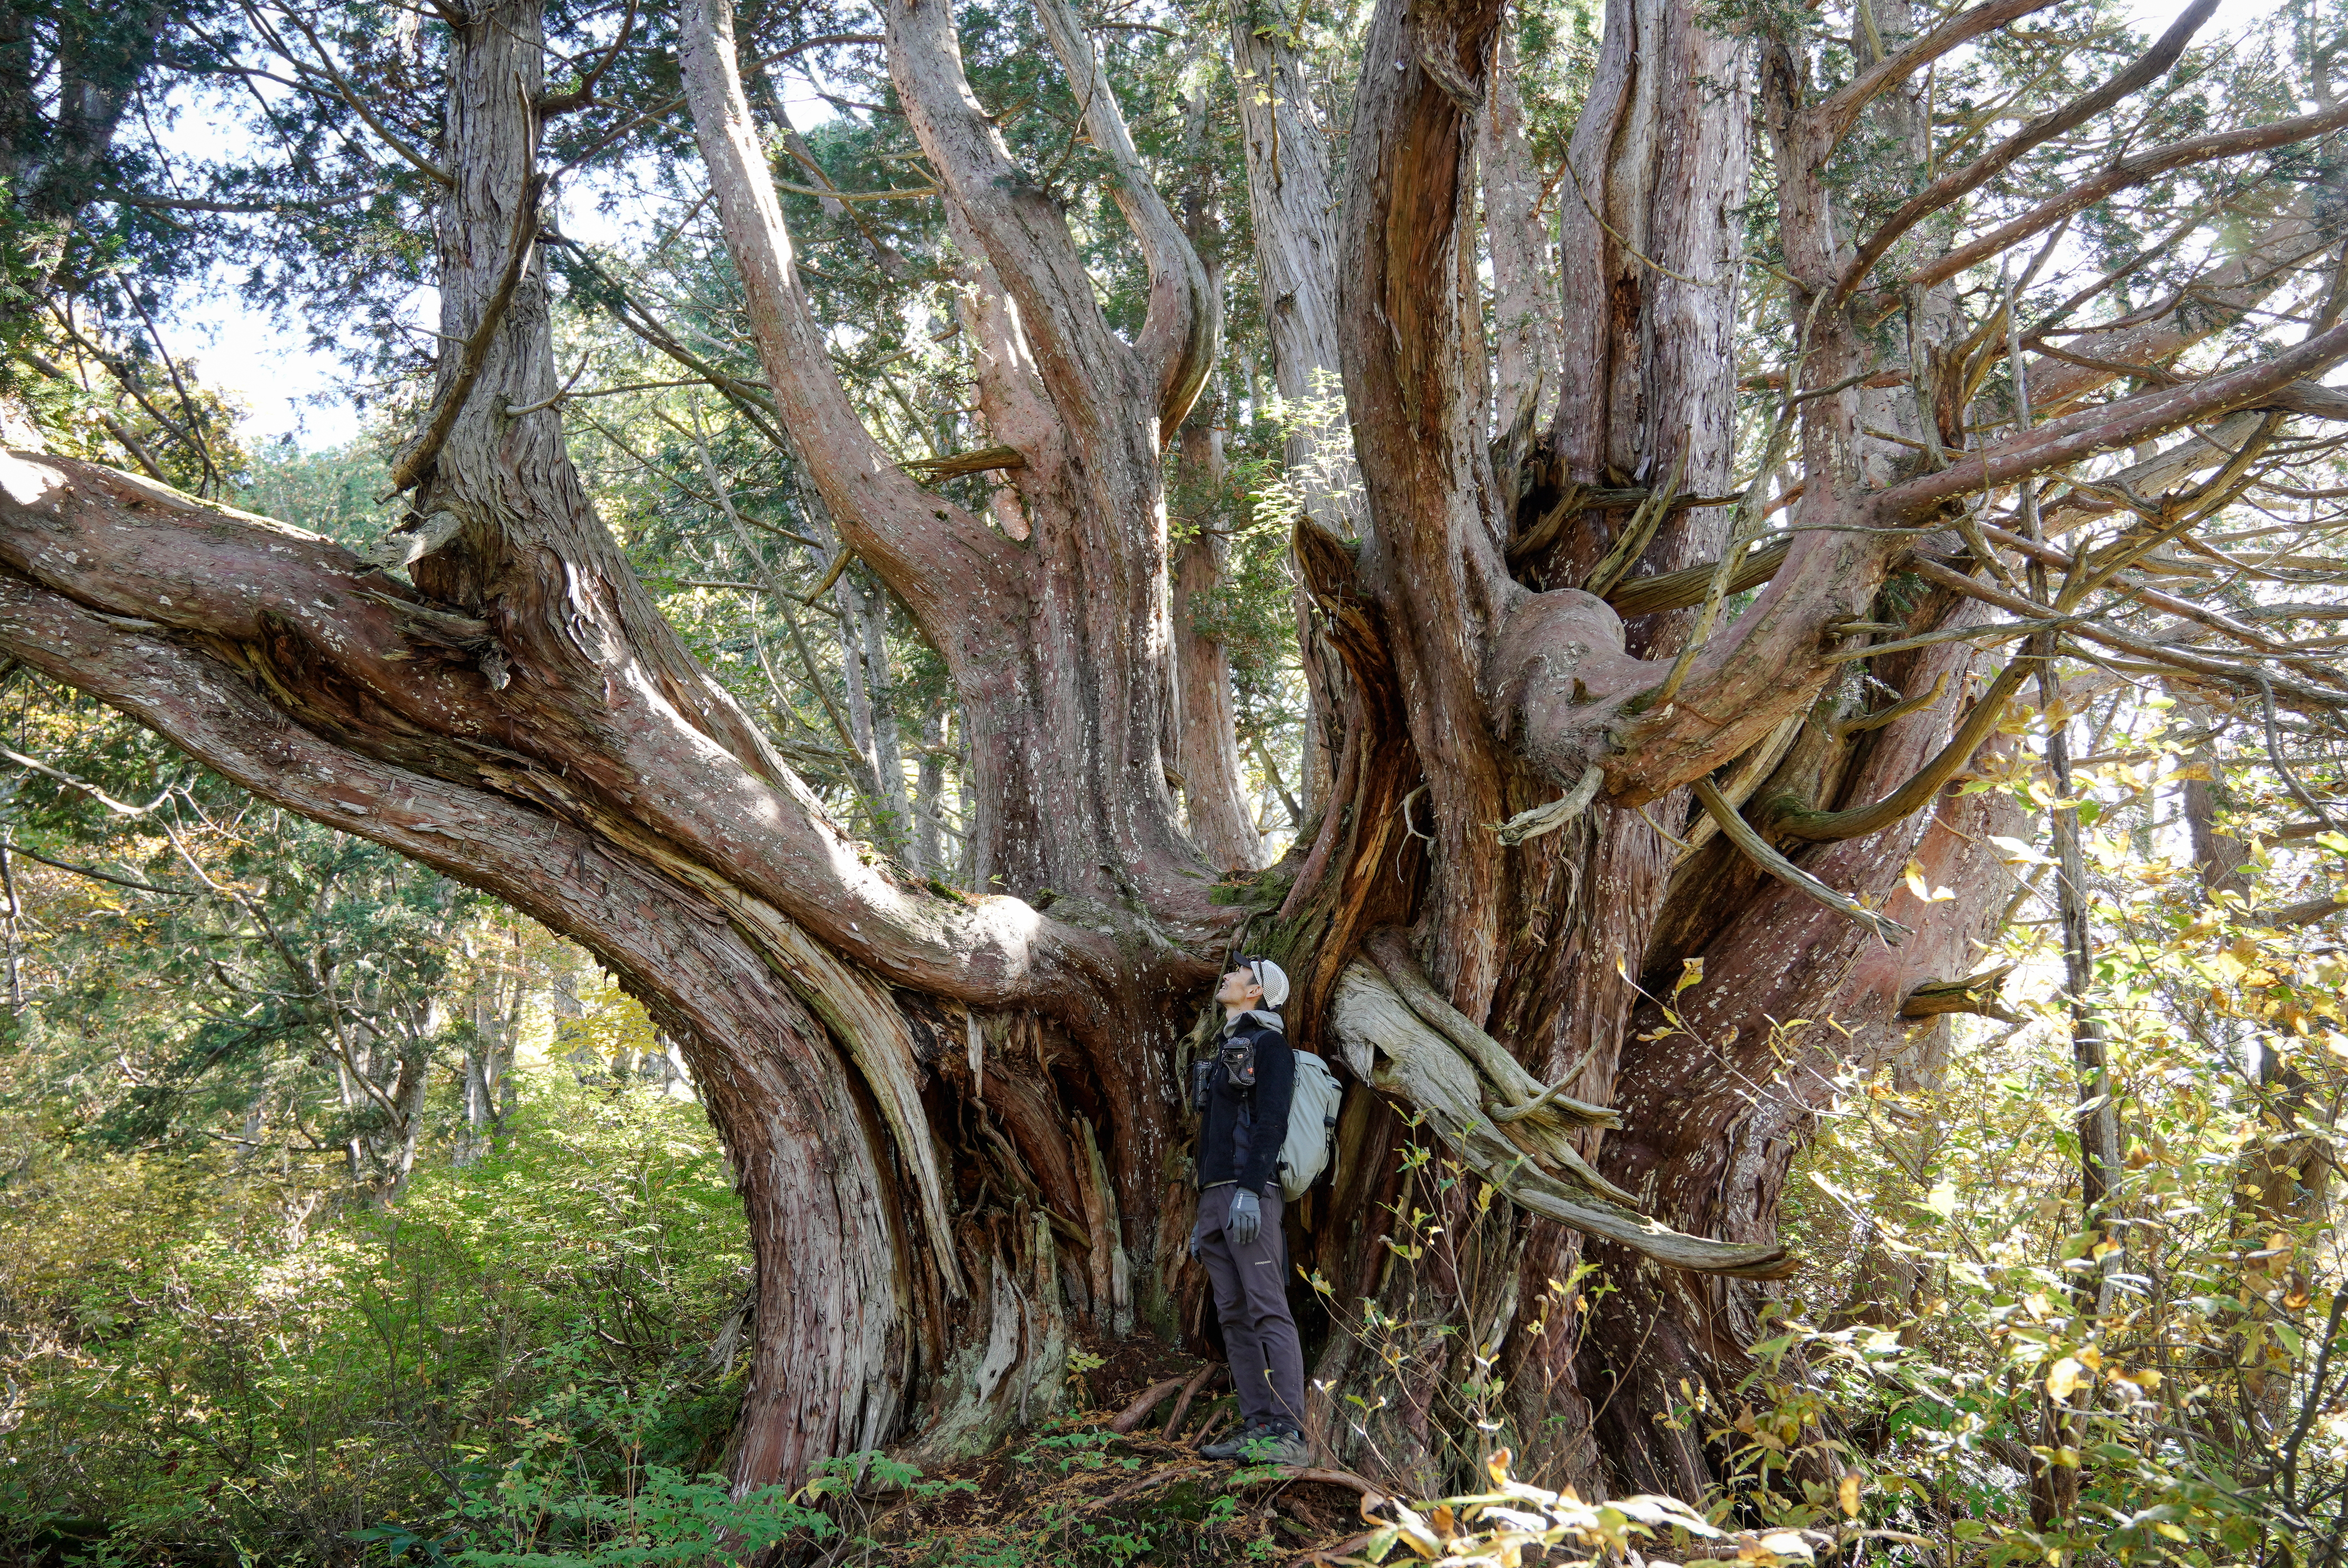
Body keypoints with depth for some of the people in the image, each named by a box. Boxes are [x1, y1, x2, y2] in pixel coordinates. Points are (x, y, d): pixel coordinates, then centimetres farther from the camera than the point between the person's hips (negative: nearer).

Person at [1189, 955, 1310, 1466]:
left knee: (1267, 1309, -13)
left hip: (1249, 1192, -10)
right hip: (1215, 1194, 10)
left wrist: (1249, 1191, -25)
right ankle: (1256, 1426, 6)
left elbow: (1271, 1120, -15)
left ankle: (1289, 1433, -16)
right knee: (1233, 1314, 5)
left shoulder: (1268, 1044, -2)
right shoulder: (1227, 1052, 26)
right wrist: (1203, 1215, 23)